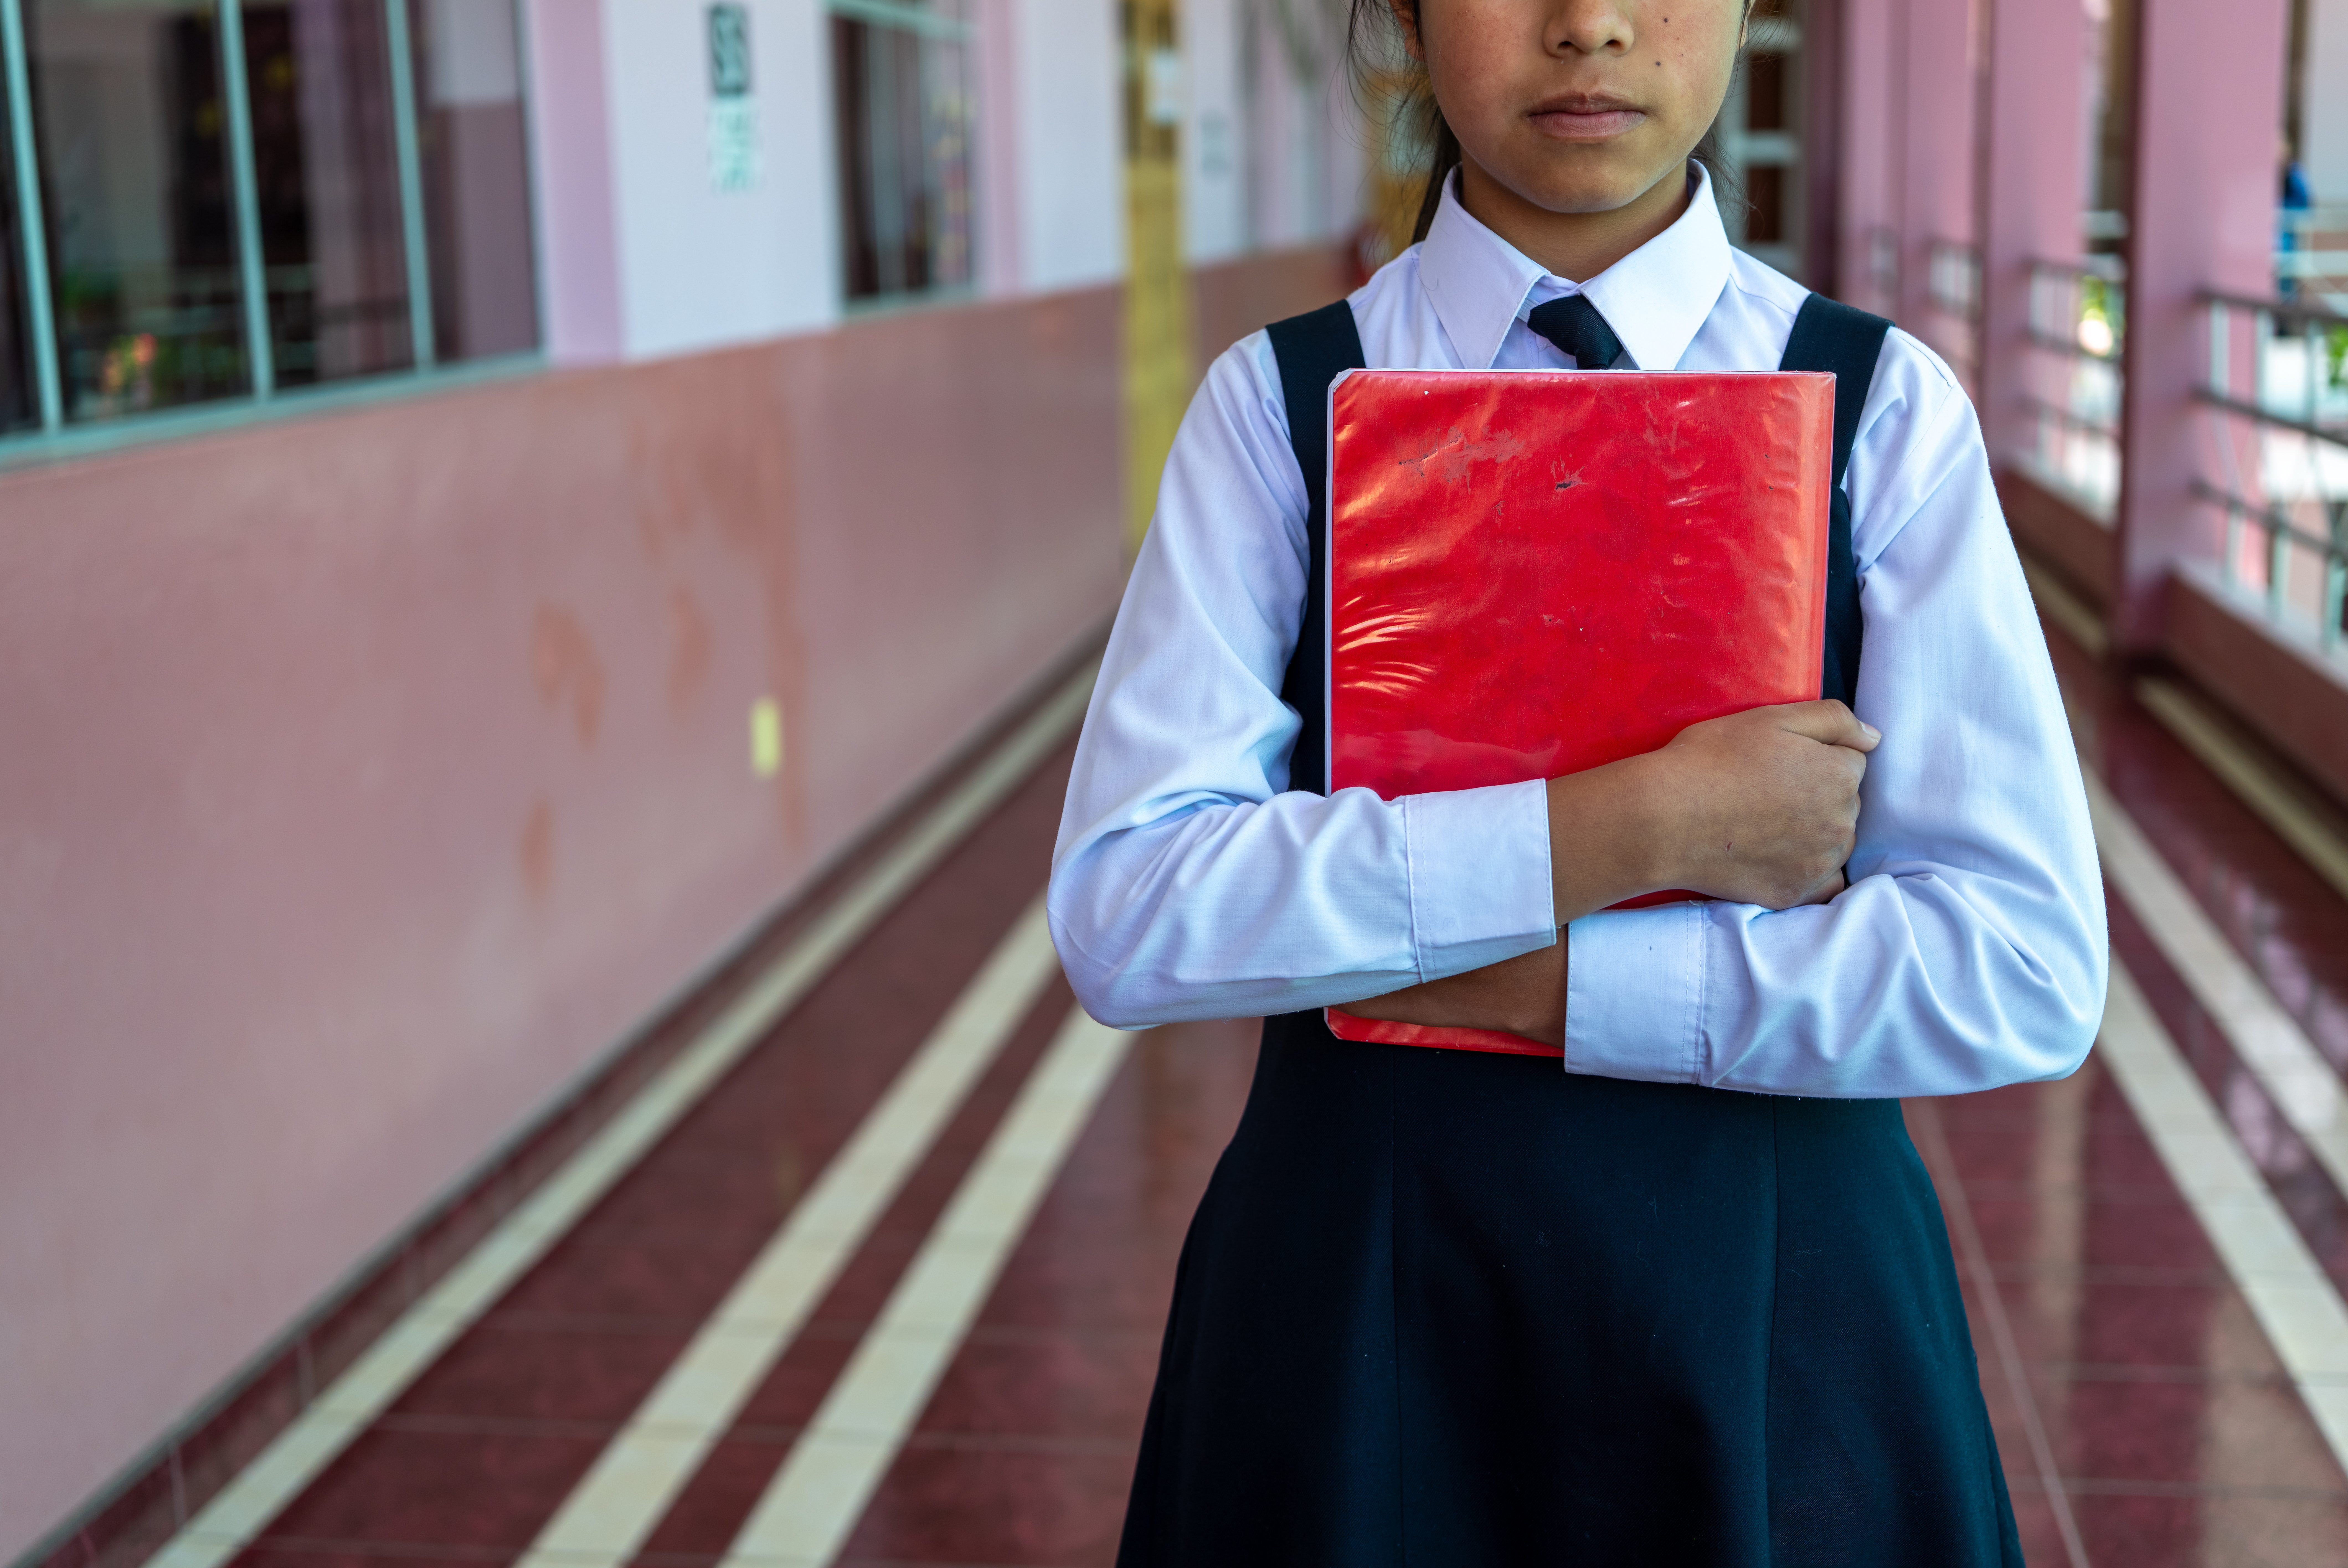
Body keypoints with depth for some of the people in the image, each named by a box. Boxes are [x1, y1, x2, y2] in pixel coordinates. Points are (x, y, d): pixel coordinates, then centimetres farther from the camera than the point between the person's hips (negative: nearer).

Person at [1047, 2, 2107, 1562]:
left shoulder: (1882, 409, -5)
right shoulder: (1280, 404, -5)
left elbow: (2025, 973, -12)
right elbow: (1120, 911, -16)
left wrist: (1527, 985, -17)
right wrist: (1624, 828, -22)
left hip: (1772, 1305, 1)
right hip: (1363, 1293, 0)